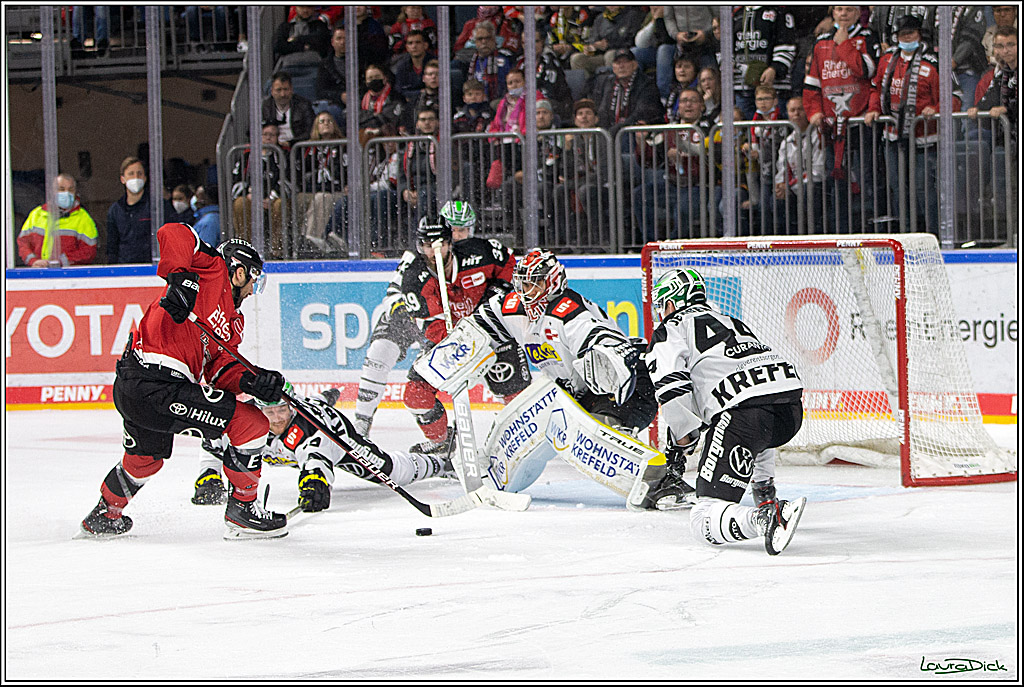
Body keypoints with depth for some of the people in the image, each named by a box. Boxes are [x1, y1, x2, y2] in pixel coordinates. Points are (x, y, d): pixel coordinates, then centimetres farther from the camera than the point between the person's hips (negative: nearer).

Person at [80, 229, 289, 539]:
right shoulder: (214, 269, -1)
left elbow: (219, 369, 14)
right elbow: (173, 233, -14)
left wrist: (251, 380, -5)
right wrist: (180, 277, -28)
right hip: (158, 383, -11)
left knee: (146, 458, 34)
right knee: (253, 425, -7)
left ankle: (105, 514, 56)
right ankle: (242, 510, 5)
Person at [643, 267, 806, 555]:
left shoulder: (669, 332, 13)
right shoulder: (731, 321, 36)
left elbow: (674, 393, -2)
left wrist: (680, 449, 6)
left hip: (743, 410, -7)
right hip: (792, 410, 8)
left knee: (703, 522, -9)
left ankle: (766, 518, -36)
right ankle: (766, 497, 35)